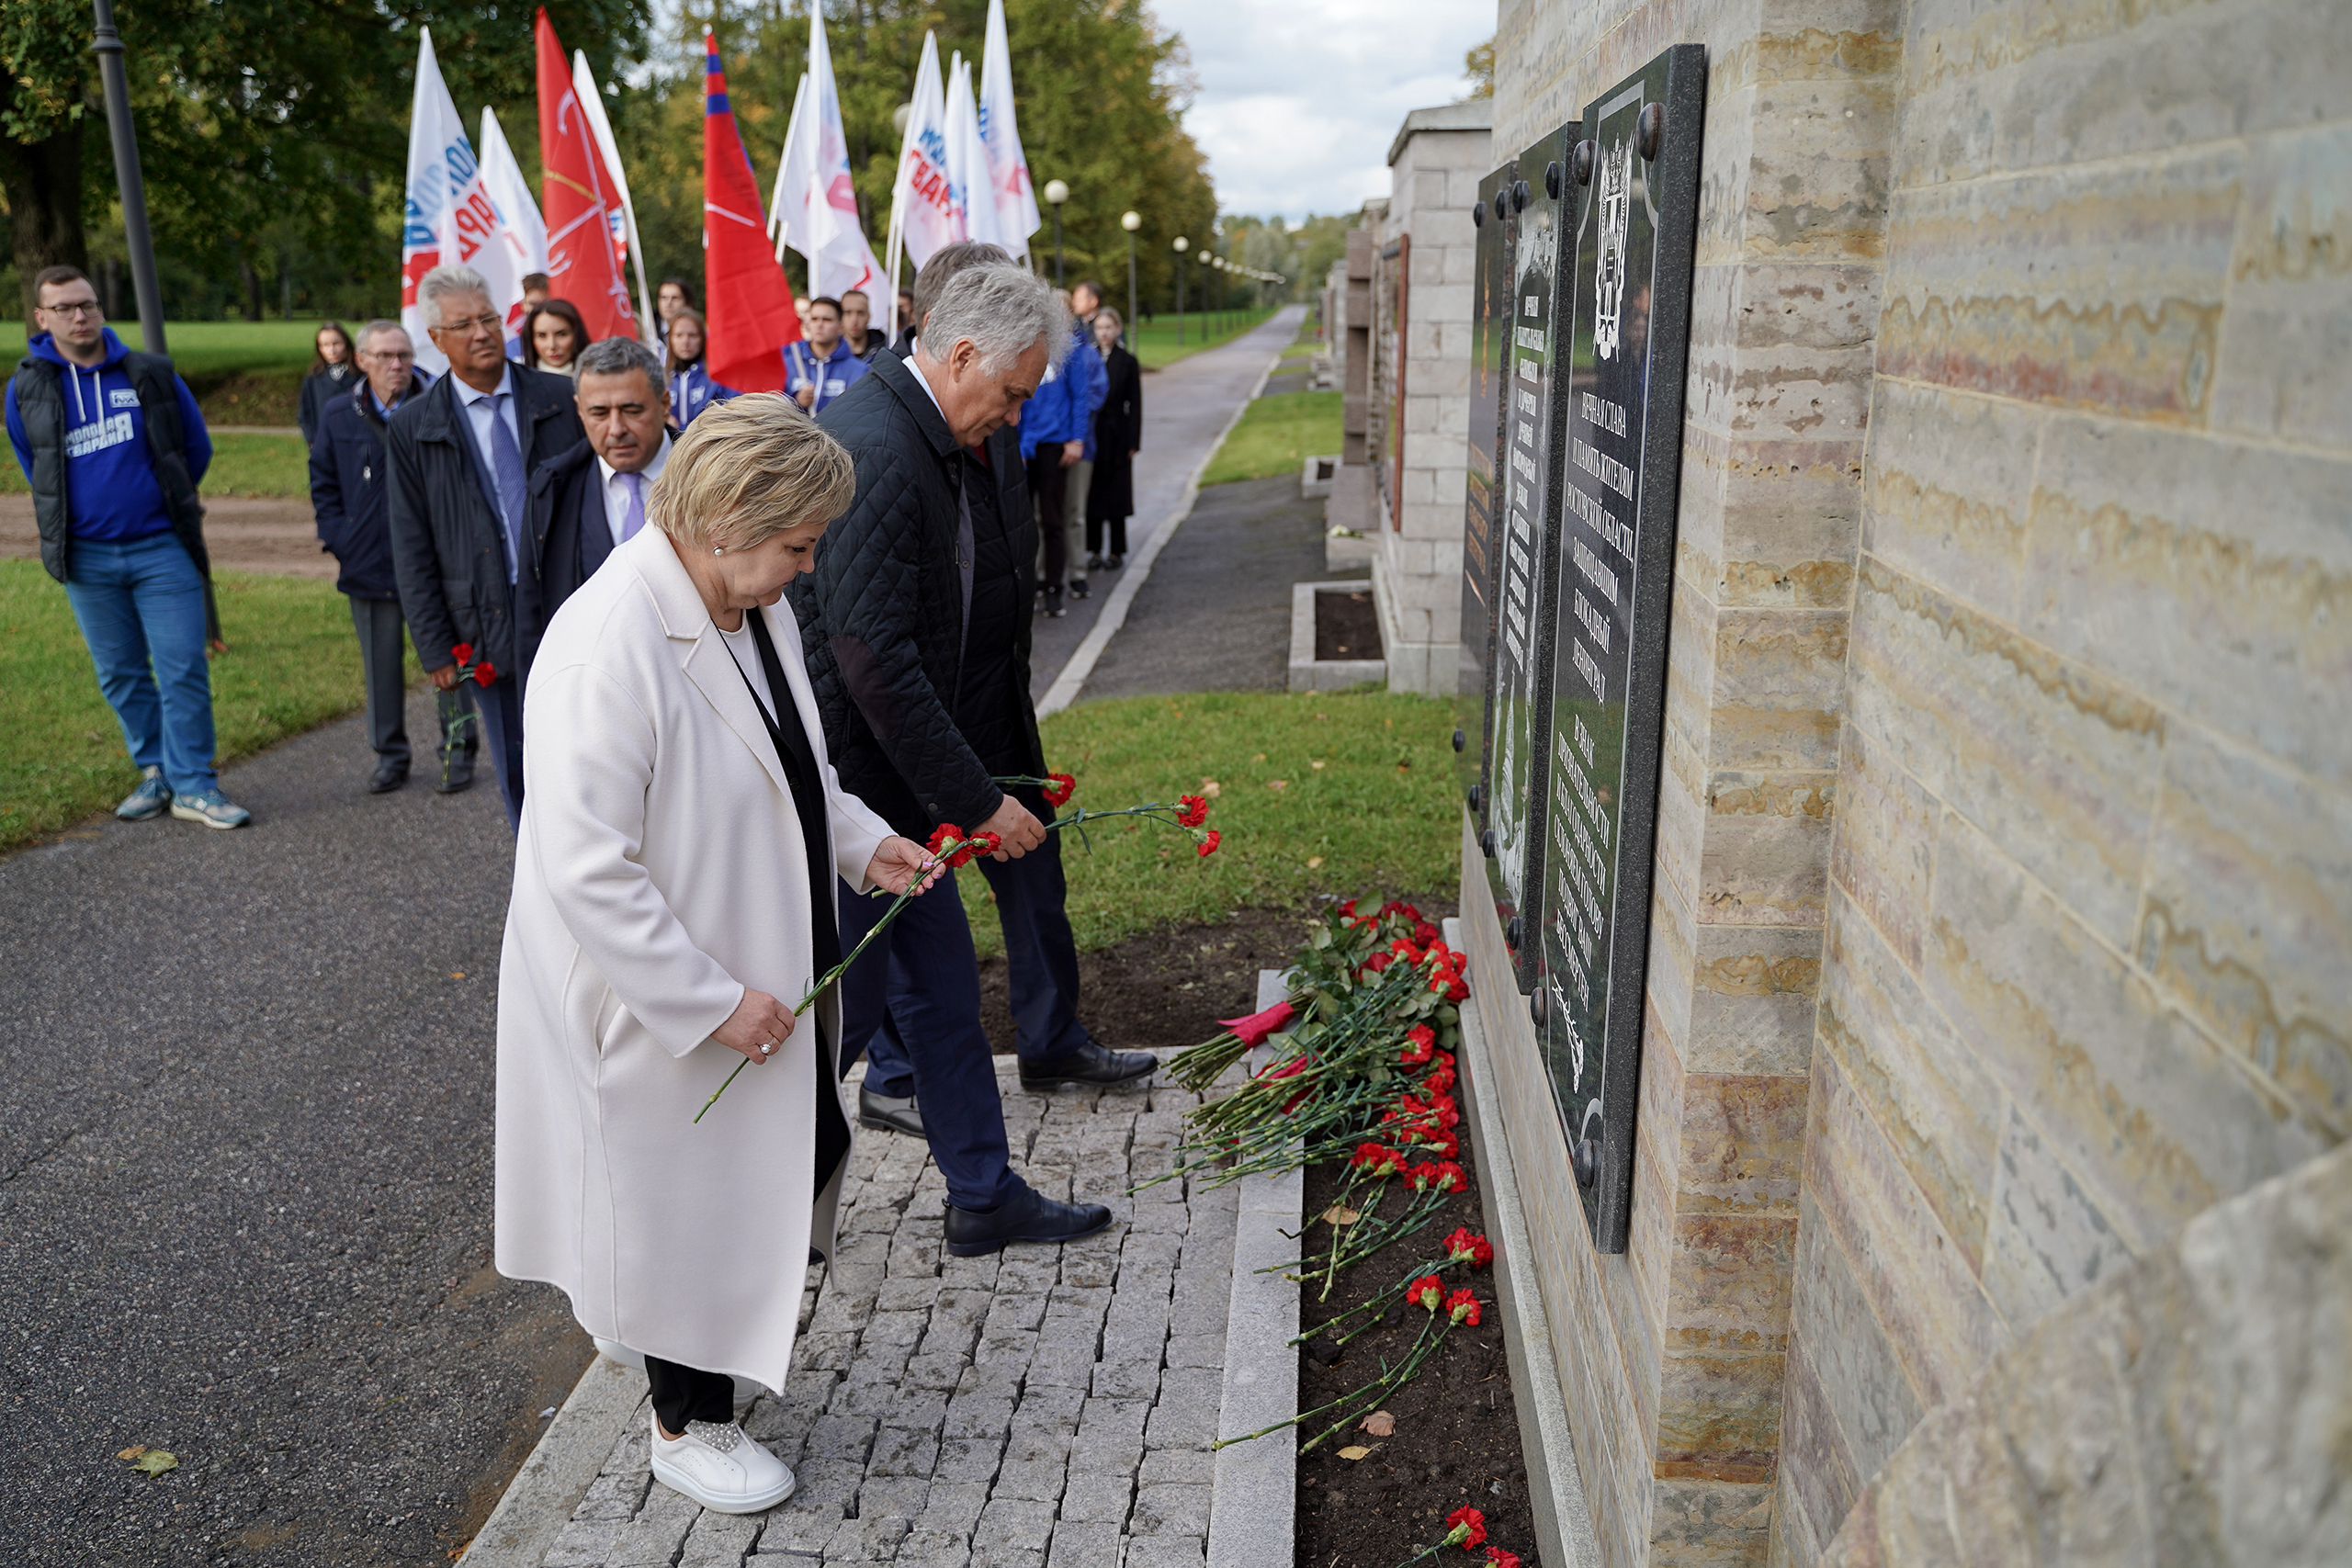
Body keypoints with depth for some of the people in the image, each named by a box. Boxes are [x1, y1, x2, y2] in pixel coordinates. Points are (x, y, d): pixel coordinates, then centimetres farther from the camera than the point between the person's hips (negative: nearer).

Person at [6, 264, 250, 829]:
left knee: (183, 671, -5)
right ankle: (156, 774, 22)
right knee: (121, 676, 10)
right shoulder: (26, 389, 3)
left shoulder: (151, 375, -1)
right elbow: (36, 471, 19)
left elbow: (197, 448, 12)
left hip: (162, 548, -2)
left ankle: (194, 786, 1)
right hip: (86, 558, 2)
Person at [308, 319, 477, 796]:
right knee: (381, 666, 10)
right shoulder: (337, 416, 6)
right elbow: (323, 484, 14)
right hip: (369, 564, 3)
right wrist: (338, 538, 2)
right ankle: (390, 755, 23)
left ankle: (458, 752, 16)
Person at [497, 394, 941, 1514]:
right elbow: (586, 870, -29)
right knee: (687, 1202, 10)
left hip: (762, 978, 9)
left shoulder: (750, 605, 1)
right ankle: (687, 1424, 36)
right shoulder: (609, 644, -28)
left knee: (796, 1158, 21)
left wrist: (862, 842, 1)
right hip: (662, 1004, -9)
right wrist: (713, 1002, -24)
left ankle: (715, 1360, 48)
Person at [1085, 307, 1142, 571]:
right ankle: (1094, 551, 13)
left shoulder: (1127, 361, 1)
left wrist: (1133, 442, -6)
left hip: (1116, 436, -2)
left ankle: (1116, 551, 11)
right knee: (1092, 494, 4)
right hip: (1090, 435, 2)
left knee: (1115, 494, 2)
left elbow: (1135, 405, 0)